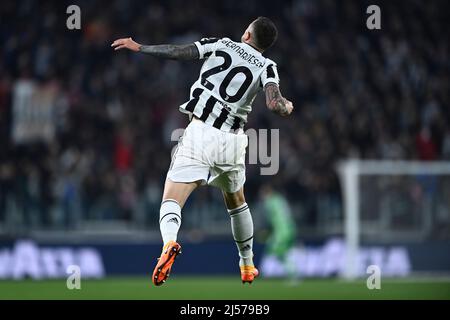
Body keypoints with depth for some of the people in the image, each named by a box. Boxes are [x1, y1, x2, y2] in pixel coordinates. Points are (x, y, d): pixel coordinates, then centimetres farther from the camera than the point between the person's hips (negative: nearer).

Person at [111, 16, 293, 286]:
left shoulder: (221, 44, 5)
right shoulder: (266, 66, 4)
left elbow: (178, 52, -3)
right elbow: (274, 103, -13)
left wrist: (138, 47, 9)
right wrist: (287, 106, 11)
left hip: (200, 135, -2)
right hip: (232, 142, 2)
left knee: (171, 200, -7)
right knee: (236, 201, 28)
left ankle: (170, 243, -39)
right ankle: (248, 267, 37)